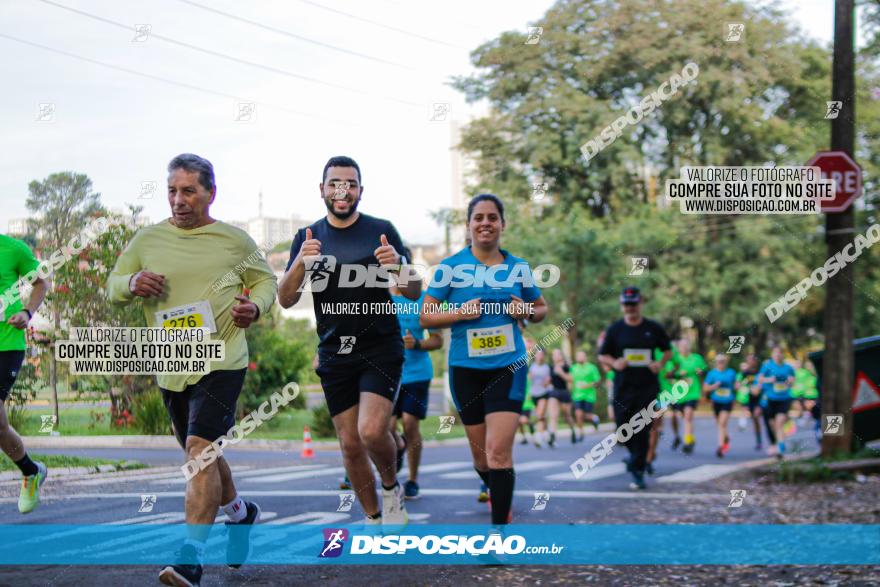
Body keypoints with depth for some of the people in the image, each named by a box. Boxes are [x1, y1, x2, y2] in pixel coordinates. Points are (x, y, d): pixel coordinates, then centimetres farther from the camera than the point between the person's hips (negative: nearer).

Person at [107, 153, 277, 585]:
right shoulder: (148, 239, 5)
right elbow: (113, 286, 11)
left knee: (200, 448, -19)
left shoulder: (235, 240, 0)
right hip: (171, 367, 5)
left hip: (222, 360, -5)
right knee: (202, 453, 19)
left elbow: (265, 280, 13)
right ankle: (239, 513, 46)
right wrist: (132, 284, -12)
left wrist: (256, 307, -8)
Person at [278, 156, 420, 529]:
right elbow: (286, 300, -2)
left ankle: (392, 488, 10)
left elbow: (414, 293, 0)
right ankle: (373, 519, 22)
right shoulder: (308, 238, 5)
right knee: (350, 445, 4)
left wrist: (398, 266, -21)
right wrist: (301, 263, -21)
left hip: (380, 348, -3)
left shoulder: (381, 231, 0)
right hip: (335, 354, 3)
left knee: (372, 431, -20)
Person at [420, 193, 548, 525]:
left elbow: (541, 309, 17)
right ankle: (497, 493, 43)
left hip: (508, 367, -1)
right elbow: (425, 317, 0)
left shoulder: (518, 268, 4)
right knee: (481, 453, 12)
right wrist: (460, 312, -16)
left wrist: (527, 312, -6)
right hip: (465, 369, 1)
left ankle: (500, 524, -10)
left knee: (499, 451, -15)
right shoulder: (450, 266, -1)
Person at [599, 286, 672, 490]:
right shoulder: (615, 329, 5)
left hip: (647, 387, -1)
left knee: (642, 430, -6)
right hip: (623, 387, 1)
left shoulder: (653, 328, 5)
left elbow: (668, 350, 16)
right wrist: (614, 363, -10)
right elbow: (602, 355, 10)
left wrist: (661, 363, -3)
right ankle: (636, 455, 30)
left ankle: (638, 470, 1)